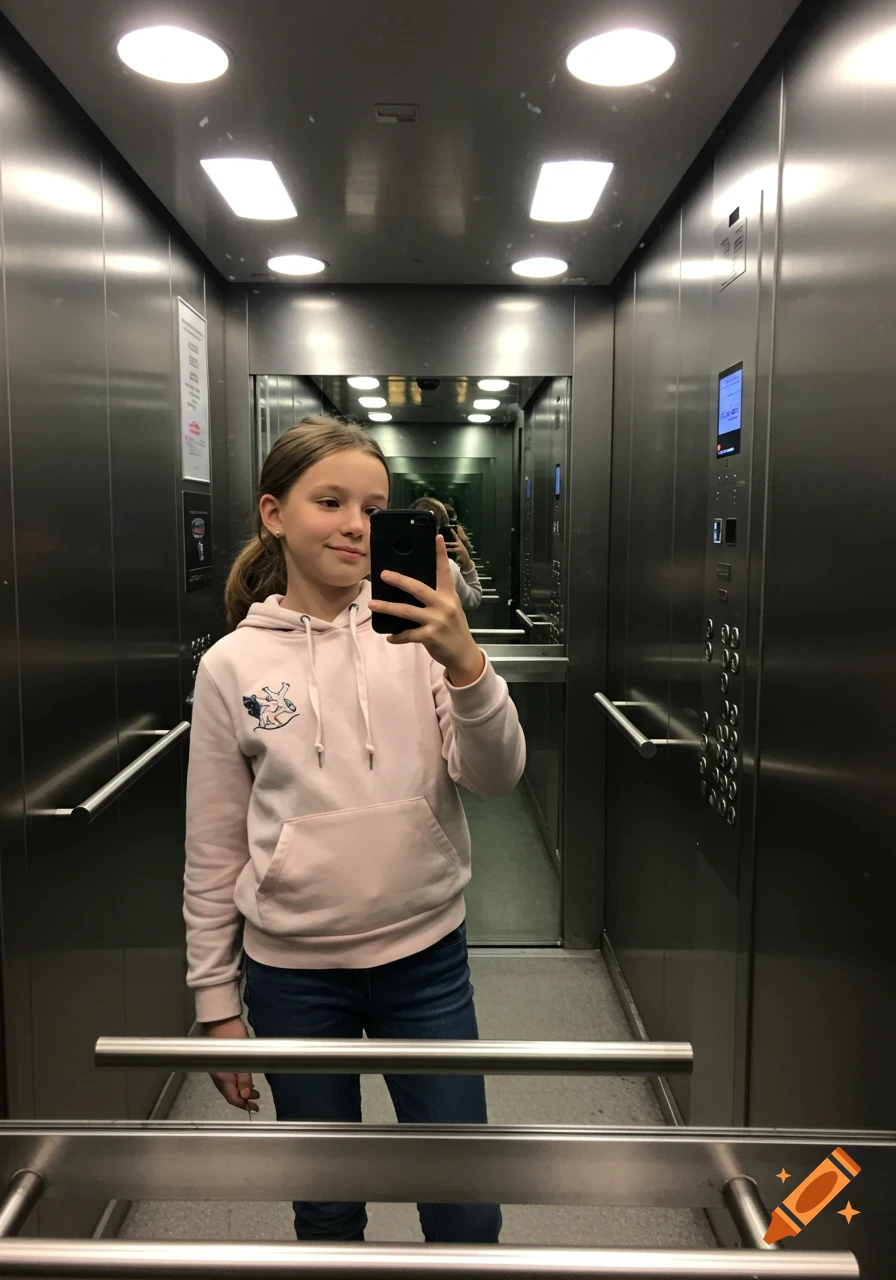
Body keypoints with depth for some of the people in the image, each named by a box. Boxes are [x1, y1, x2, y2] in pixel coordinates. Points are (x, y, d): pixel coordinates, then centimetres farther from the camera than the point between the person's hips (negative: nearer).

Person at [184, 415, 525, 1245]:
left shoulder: (417, 635, -5)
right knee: (325, 1209, 19)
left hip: (425, 956, 0)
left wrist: (465, 665, -29)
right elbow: (214, 850, 1)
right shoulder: (232, 664, -4)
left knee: (468, 1212, 12)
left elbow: (496, 778, -11)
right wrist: (216, 1002, 4)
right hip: (291, 971, 0)